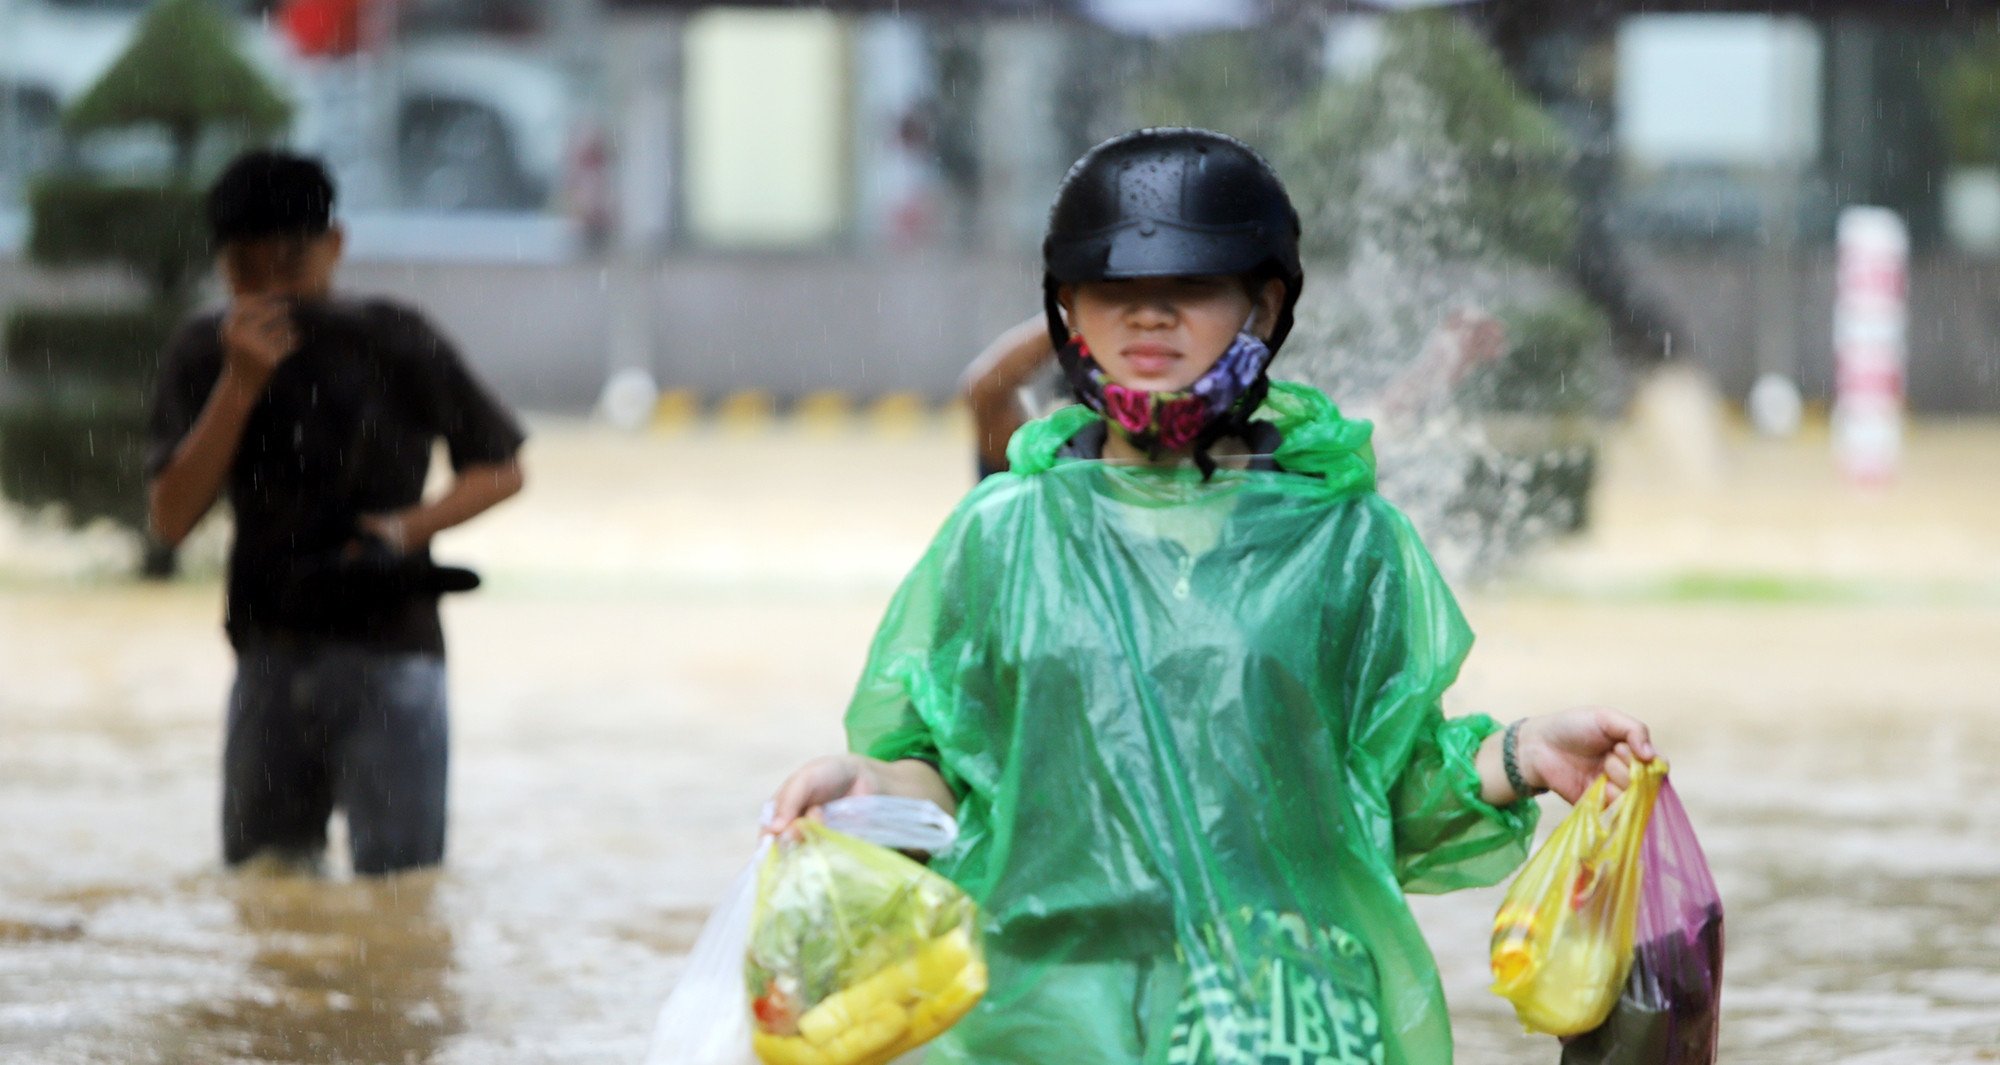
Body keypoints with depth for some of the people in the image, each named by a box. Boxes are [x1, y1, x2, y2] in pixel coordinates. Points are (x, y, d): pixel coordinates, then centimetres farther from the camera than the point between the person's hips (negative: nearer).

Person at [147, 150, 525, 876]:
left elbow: (501, 469, 5)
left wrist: (409, 527, -13)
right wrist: (240, 382, -17)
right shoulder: (203, 356, 2)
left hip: (390, 651, -4)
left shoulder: (394, 345, -5)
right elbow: (172, 519, -9)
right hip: (268, 664, 4)